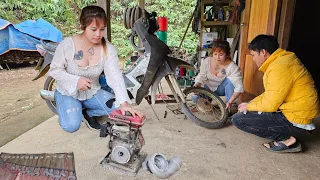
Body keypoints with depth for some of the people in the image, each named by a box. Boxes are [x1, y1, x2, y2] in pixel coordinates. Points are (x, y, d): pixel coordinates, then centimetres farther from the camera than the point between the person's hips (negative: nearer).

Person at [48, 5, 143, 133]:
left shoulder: (108, 49, -15)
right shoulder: (67, 44, -19)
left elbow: (115, 76, -25)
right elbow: (54, 70, -10)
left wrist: (124, 102, -38)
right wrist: (76, 80, -28)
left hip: (92, 93, 2)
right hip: (68, 93, -2)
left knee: (118, 108, -17)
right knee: (71, 126, -23)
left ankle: (88, 112, 7)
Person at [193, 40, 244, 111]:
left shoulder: (233, 67, -28)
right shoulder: (206, 61, -20)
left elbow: (239, 87, -32)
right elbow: (201, 76, -9)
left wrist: (230, 102, -44)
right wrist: (197, 84, -33)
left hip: (221, 89, -2)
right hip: (208, 87, 2)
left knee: (230, 80, -32)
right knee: (195, 97, -24)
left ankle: (228, 108, -18)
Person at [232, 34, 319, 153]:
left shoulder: (279, 67, -24)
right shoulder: (281, 60, 8)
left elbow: (270, 105, -21)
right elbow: (270, 95, 16)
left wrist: (248, 107, -5)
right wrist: (250, 103, 10)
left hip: (297, 121, -10)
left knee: (238, 119, -14)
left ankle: (286, 139, -5)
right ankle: (284, 134, 11)